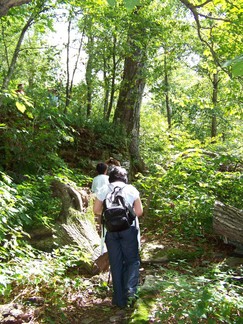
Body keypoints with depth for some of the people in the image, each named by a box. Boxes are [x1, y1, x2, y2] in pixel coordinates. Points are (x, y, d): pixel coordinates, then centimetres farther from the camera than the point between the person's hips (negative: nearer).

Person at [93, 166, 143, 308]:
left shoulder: (104, 190, 6)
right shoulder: (131, 189, 3)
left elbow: (96, 210, 4)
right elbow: (139, 212, 1)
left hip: (110, 229, 2)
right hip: (129, 228, -1)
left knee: (116, 263, 10)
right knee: (132, 260, 11)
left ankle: (120, 299, 14)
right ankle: (130, 290, -10)